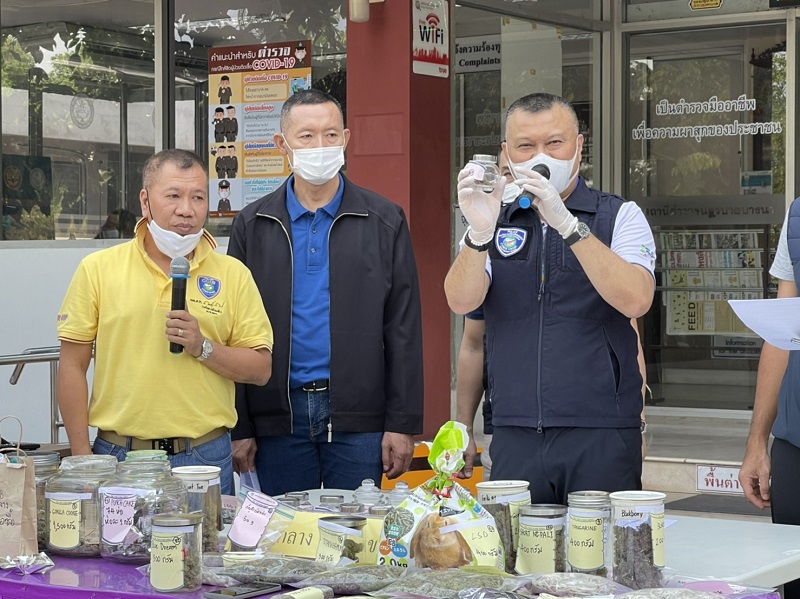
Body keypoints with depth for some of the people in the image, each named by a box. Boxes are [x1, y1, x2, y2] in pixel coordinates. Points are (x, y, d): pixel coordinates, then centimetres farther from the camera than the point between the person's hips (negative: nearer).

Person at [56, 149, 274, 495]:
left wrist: (203, 347, -12)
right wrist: (83, 459, -3)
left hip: (206, 457, 1)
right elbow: (73, 367, 2)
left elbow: (261, 369, 5)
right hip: (119, 457, -1)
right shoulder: (98, 269, 2)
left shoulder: (233, 274, 5)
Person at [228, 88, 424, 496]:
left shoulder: (384, 221, 5)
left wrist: (403, 423, -4)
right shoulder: (252, 225, 8)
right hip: (279, 418, 1)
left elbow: (403, 328, 2)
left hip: (358, 418, -1)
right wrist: (239, 427, 0)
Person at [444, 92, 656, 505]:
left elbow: (635, 300, -14)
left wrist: (567, 224, -22)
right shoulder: (494, 220, 11)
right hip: (514, 436, 2)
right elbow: (461, 302, -4)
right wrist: (479, 233, -22)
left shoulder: (619, 217, 3)